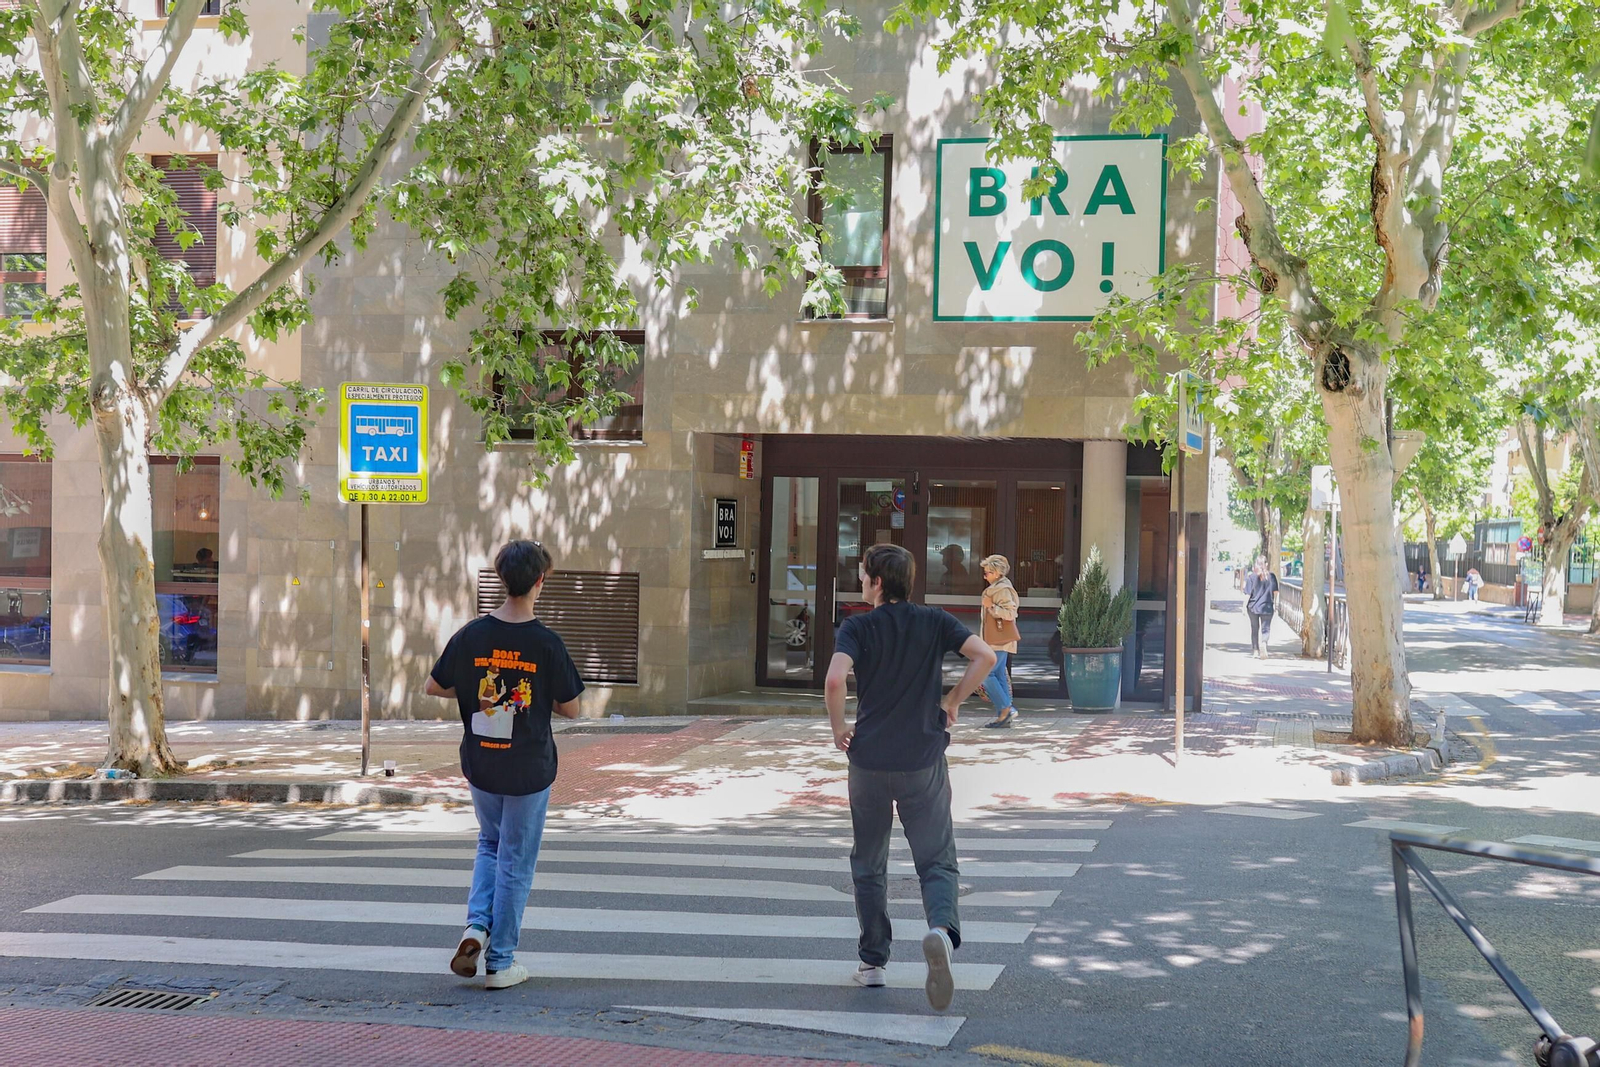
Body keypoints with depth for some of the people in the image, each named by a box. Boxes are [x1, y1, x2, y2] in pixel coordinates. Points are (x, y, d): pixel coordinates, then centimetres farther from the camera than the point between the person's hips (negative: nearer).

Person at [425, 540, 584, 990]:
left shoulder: (471, 635, -7)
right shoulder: (546, 643, -15)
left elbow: (434, 687, 3)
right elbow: (571, 709, -8)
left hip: (480, 765, 3)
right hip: (529, 768, -3)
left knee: (490, 846, 25)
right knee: (516, 863, 9)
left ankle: (476, 926, 5)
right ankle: (501, 962, 15)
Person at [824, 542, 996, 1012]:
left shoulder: (857, 627, -5)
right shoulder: (935, 622, 2)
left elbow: (835, 679, -21)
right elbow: (986, 656, -10)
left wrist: (838, 728, -5)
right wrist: (952, 702, 3)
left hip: (869, 760, -1)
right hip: (924, 760, 1)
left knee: (869, 864, 15)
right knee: (937, 861, 5)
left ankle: (873, 961, 19)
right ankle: (942, 928, -25)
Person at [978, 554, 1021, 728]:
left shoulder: (1002, 589, -14)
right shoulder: (997, 588, 17)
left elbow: (1010, 613, -23)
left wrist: (991, 606, -20)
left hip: (1000, 641, -10)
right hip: (998, 640, 10)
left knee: (986, 674, -11)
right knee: (999, 676, 9)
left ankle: (1006, 709, -10)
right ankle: (1004, 716, 10)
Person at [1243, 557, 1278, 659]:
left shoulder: (1252, 577, -7)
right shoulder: (1271, 576, -4)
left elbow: (1248, 594, -8)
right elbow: (1275, 591, 4)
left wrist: (1245, 605, 1)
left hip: (1253, 607, 0)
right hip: (1267, 607, 0)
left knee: (1254, 629, 14)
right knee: (1265, 629, 3)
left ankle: (1255, 650, 18)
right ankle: (1263, 643, -25)